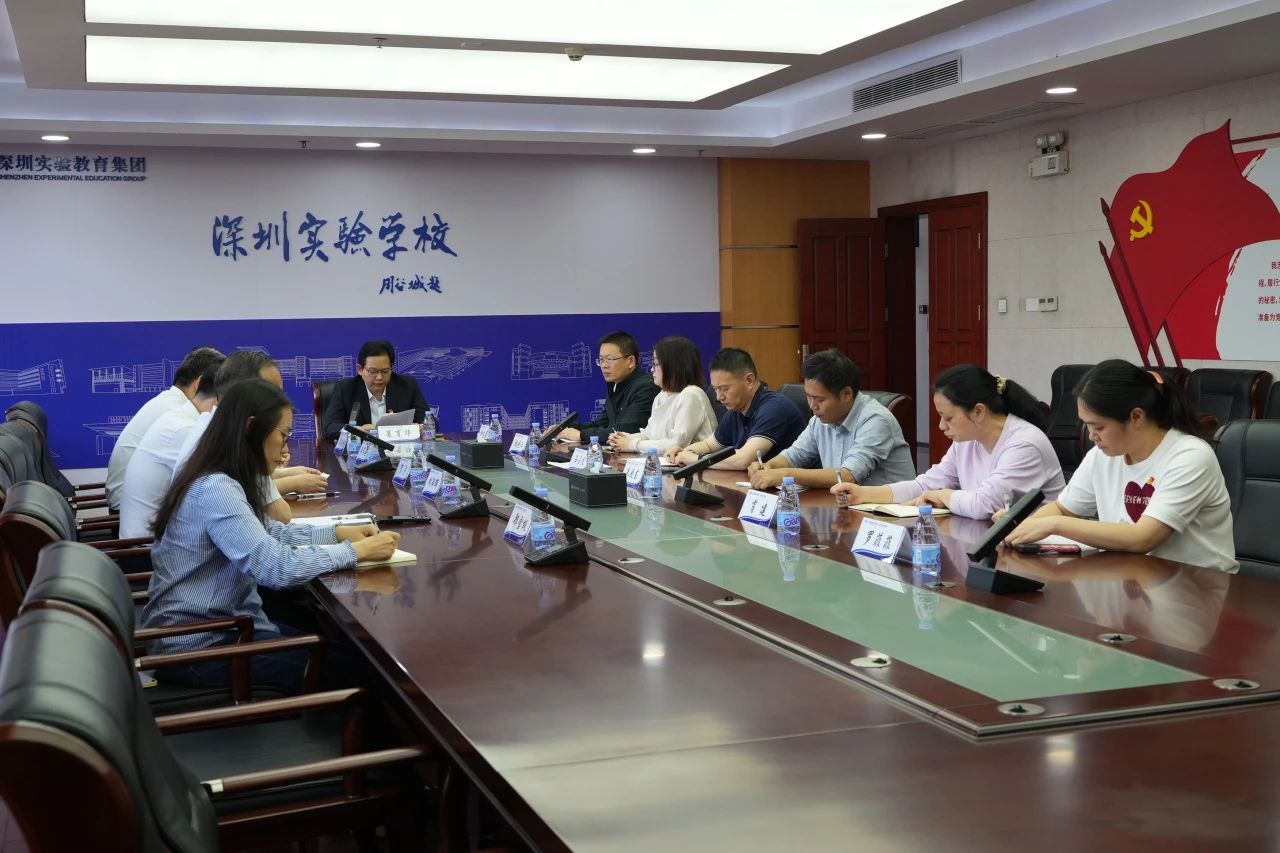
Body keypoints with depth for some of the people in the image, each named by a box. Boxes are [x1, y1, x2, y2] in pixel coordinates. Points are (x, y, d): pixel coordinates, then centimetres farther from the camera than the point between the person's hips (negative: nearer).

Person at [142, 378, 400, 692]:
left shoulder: (221, 481, 4)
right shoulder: (215, 490, -26)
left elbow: (267, 532, 18)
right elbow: (278, 567, -32)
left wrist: (338, 533, 5)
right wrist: (358, 550, -22)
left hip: (216, 624, 9)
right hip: (195, 648, -9)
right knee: (337, 666, -6)